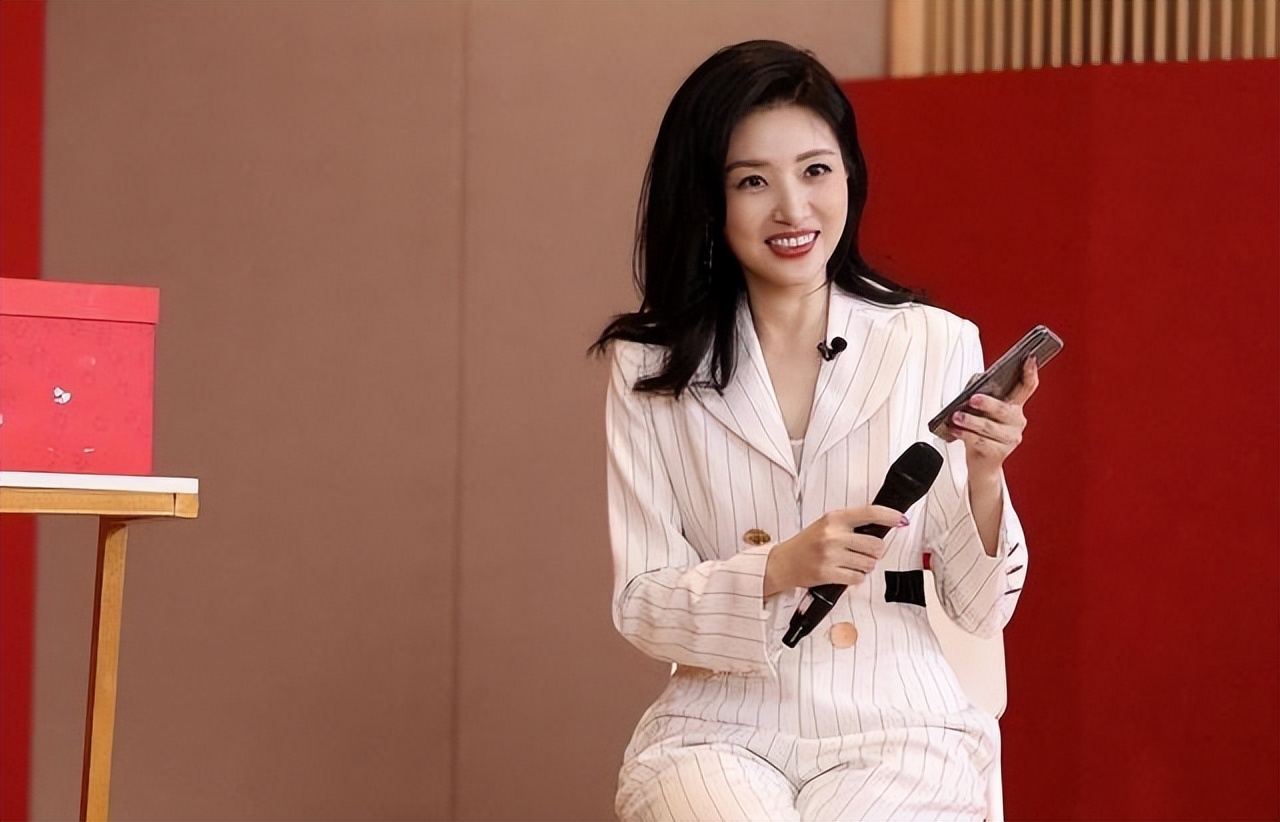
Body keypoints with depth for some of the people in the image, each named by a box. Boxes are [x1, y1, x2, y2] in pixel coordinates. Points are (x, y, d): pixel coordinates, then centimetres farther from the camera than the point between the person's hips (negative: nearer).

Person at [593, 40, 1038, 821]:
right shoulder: (652, 370, 3)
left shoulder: (937, 346, 1)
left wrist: (984, 477, -15)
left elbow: (980, 609, 3)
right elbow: (642, 607, 0)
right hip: (721, 727, 0)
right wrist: (783, 567, -16)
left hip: (896, 729, 0)